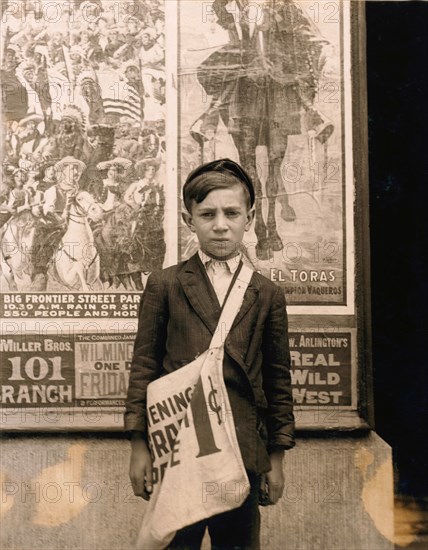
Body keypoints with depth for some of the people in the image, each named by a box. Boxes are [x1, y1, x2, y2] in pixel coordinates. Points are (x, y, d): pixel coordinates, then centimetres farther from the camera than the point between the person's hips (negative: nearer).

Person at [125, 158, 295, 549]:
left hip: (244, 454, 2)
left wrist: (276, 459, 8)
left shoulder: (268, 295, 9)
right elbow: (143, 367, 3)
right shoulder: (164, 285, 5)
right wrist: (139, 447, -1)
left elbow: (278, 381, 10)